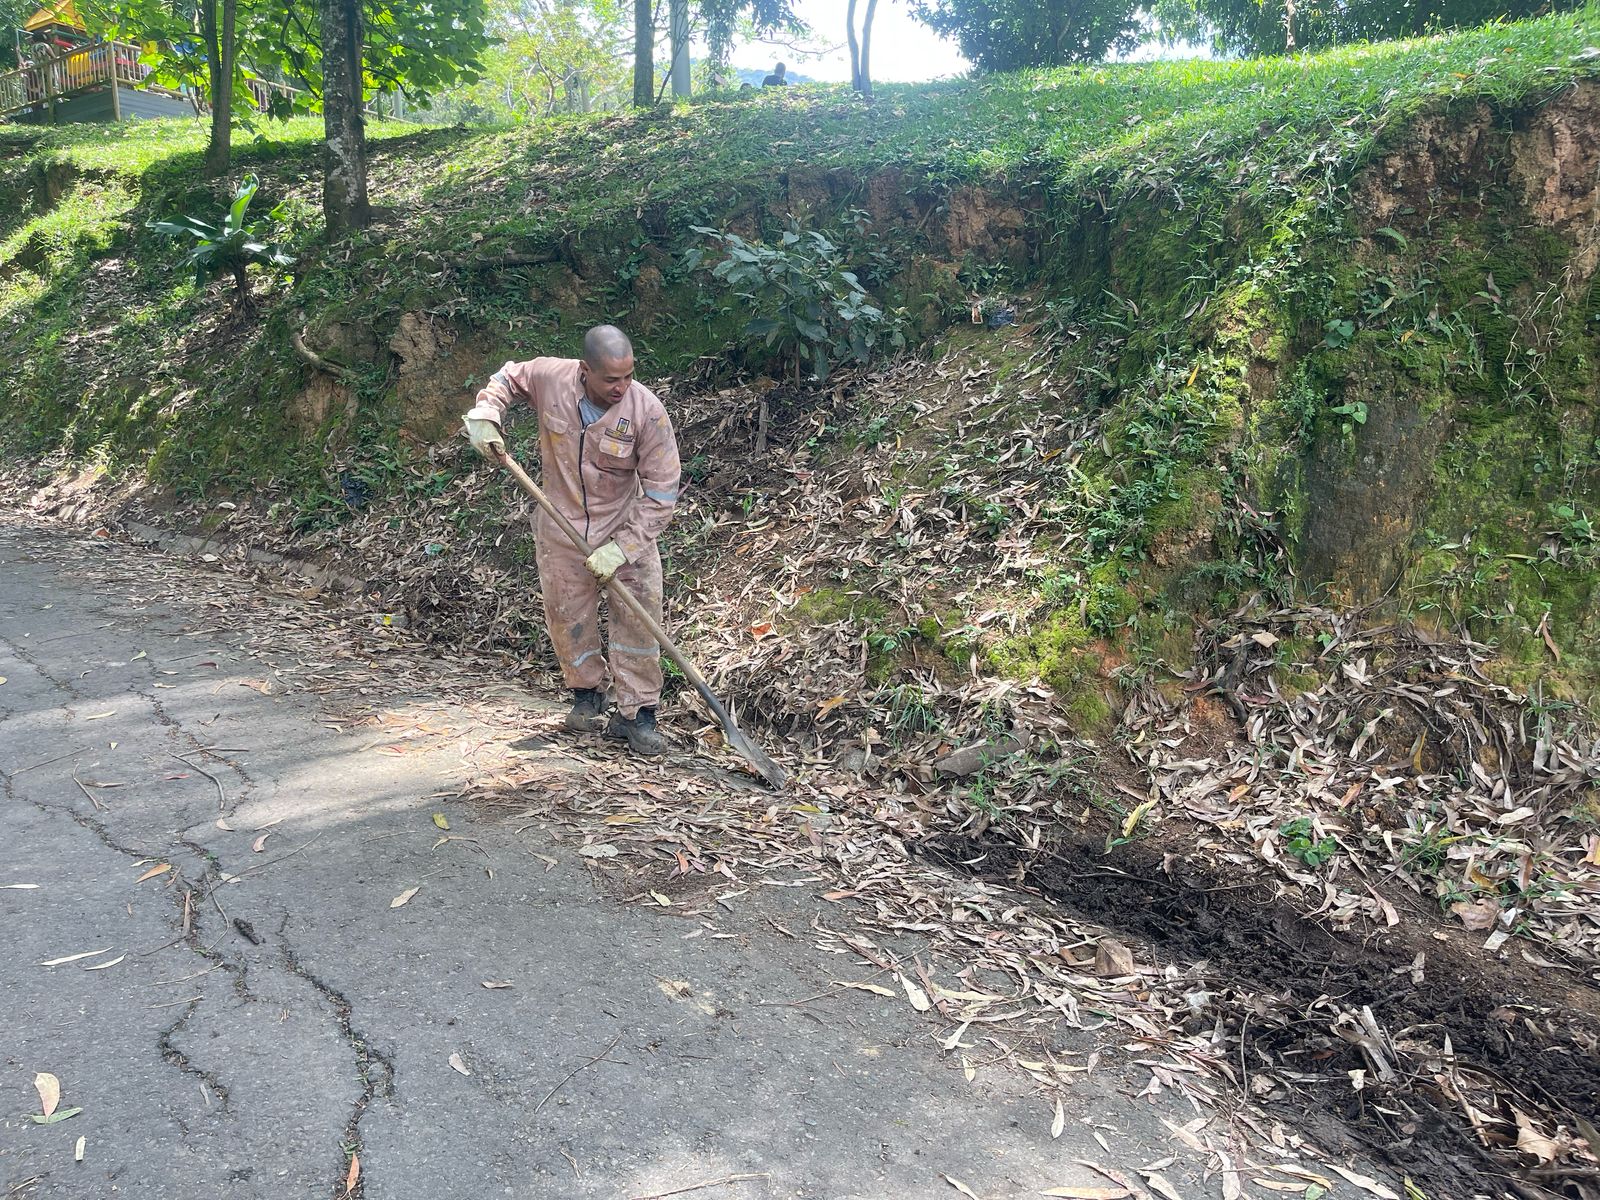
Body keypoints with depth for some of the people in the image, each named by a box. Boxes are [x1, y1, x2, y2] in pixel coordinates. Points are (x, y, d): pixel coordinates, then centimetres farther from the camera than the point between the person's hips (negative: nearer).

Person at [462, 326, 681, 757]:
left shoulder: (647, 410, -24)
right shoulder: (549, 377, -16)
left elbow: (661, 492, -20)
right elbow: (507, 378, 10)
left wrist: (620, 548, -23)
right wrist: (484, 416, -8)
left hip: (627, 527, -2)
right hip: (561, 529, 2)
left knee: (639, 617, -6)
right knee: (567, 617, 10)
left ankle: (635, 714, 5)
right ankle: (587, 695, 32)